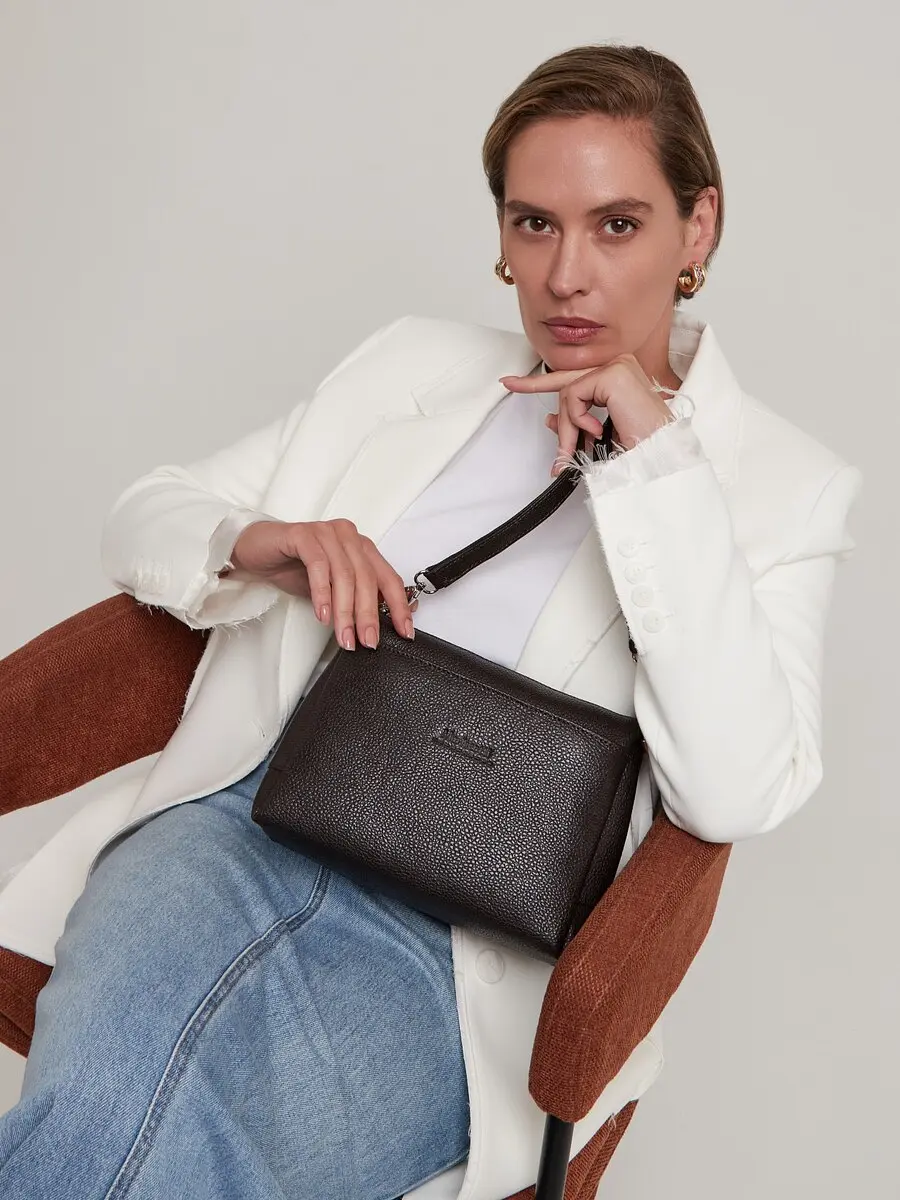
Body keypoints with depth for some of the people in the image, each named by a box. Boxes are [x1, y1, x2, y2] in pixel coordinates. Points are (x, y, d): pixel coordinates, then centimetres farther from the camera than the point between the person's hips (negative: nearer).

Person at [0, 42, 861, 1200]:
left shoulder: (785, 486, 5)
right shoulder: (413, 364, 15)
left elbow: (735, 796, -10)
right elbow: (143, 516, 17)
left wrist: (656, 464, -11)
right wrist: (255, 543, -7)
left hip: (460, 935, -2)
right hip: (244, 816, 3)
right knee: (103, 1099, -30)